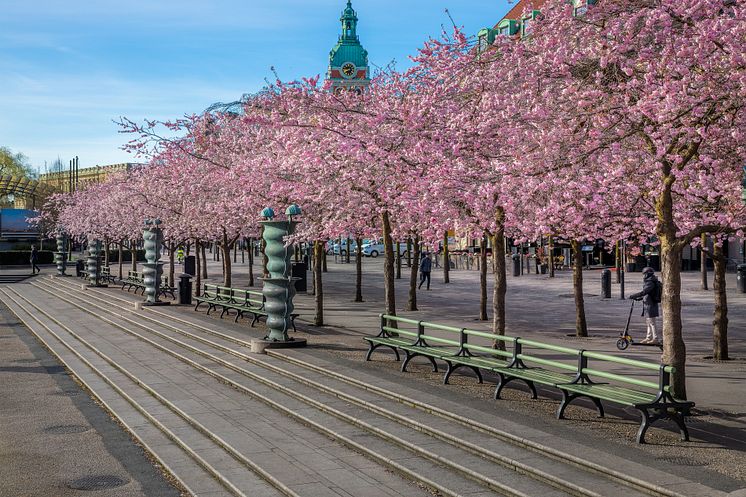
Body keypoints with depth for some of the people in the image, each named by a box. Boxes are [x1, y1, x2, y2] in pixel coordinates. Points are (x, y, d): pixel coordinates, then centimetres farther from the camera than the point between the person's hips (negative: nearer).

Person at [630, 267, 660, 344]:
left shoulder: (651, 283, -18)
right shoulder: (648, 282, 14)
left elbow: (644, 292, -27)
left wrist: (633, 296, -24)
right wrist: (639, 298, 21)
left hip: (651, 305, -10)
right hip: (647, 305, 10)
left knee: (651, 322, -5)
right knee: (649, 322, 16)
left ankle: (655, 339, 0)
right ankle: (648, 338, 23)